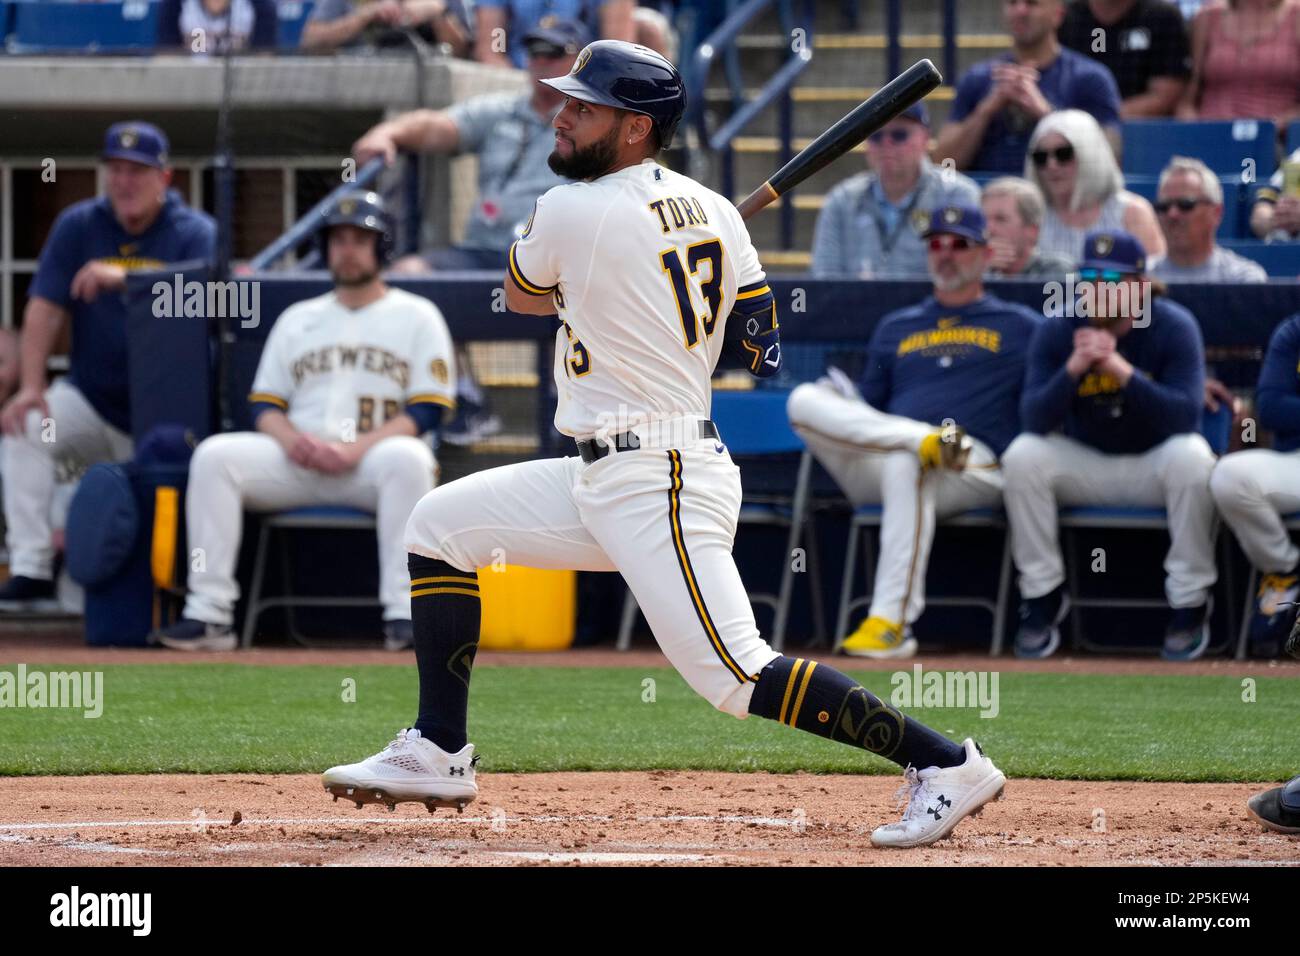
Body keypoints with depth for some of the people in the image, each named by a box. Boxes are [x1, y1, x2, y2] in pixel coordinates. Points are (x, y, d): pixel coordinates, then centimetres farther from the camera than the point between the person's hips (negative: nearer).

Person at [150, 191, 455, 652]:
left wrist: (356, 449, -16)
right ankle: (209, 612, -28)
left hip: (372, 459, -3)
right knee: (214, 455, -22)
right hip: (296, 458, 3)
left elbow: (426, 410, -1)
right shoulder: (297, 319, 22)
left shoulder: (417, 316, 10)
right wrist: (291, 439, -8)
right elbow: (264, 404, 17)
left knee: (406, 458, -38)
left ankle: (404, 614, -41)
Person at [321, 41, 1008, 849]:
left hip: (659, 490, -10)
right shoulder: (713, 212, 7)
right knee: (440, 525, 13)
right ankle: (440, 754, 15)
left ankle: (950, 765, -11)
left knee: (738, 675, -15)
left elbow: (520, 295, 7)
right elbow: (761, 350, 10)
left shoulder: (570, 213, -14)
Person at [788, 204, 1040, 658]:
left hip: (977, 471, -4)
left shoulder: (1019, 327, 19)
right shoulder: (895, 328, 31)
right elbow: (867, 406, 23)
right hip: (872, 467, 4)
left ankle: (891, 622, -44)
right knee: (805, 399, -20)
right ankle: (929, 441, -37)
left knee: (903, 464, -40)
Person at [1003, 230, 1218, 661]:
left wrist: (1121, 369, -38)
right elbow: (1035, 421, -18)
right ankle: (1042, 599, -12)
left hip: (1155, 465, -2)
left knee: (1191, 457, -33)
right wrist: (1073, 368, -35)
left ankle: (1190, 604, -19)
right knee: (1022, 456, -24)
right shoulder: (1056, 331, -9)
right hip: (1084, 463, 2)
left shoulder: (1175, 328, -15)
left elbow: (1186, 416, -27)